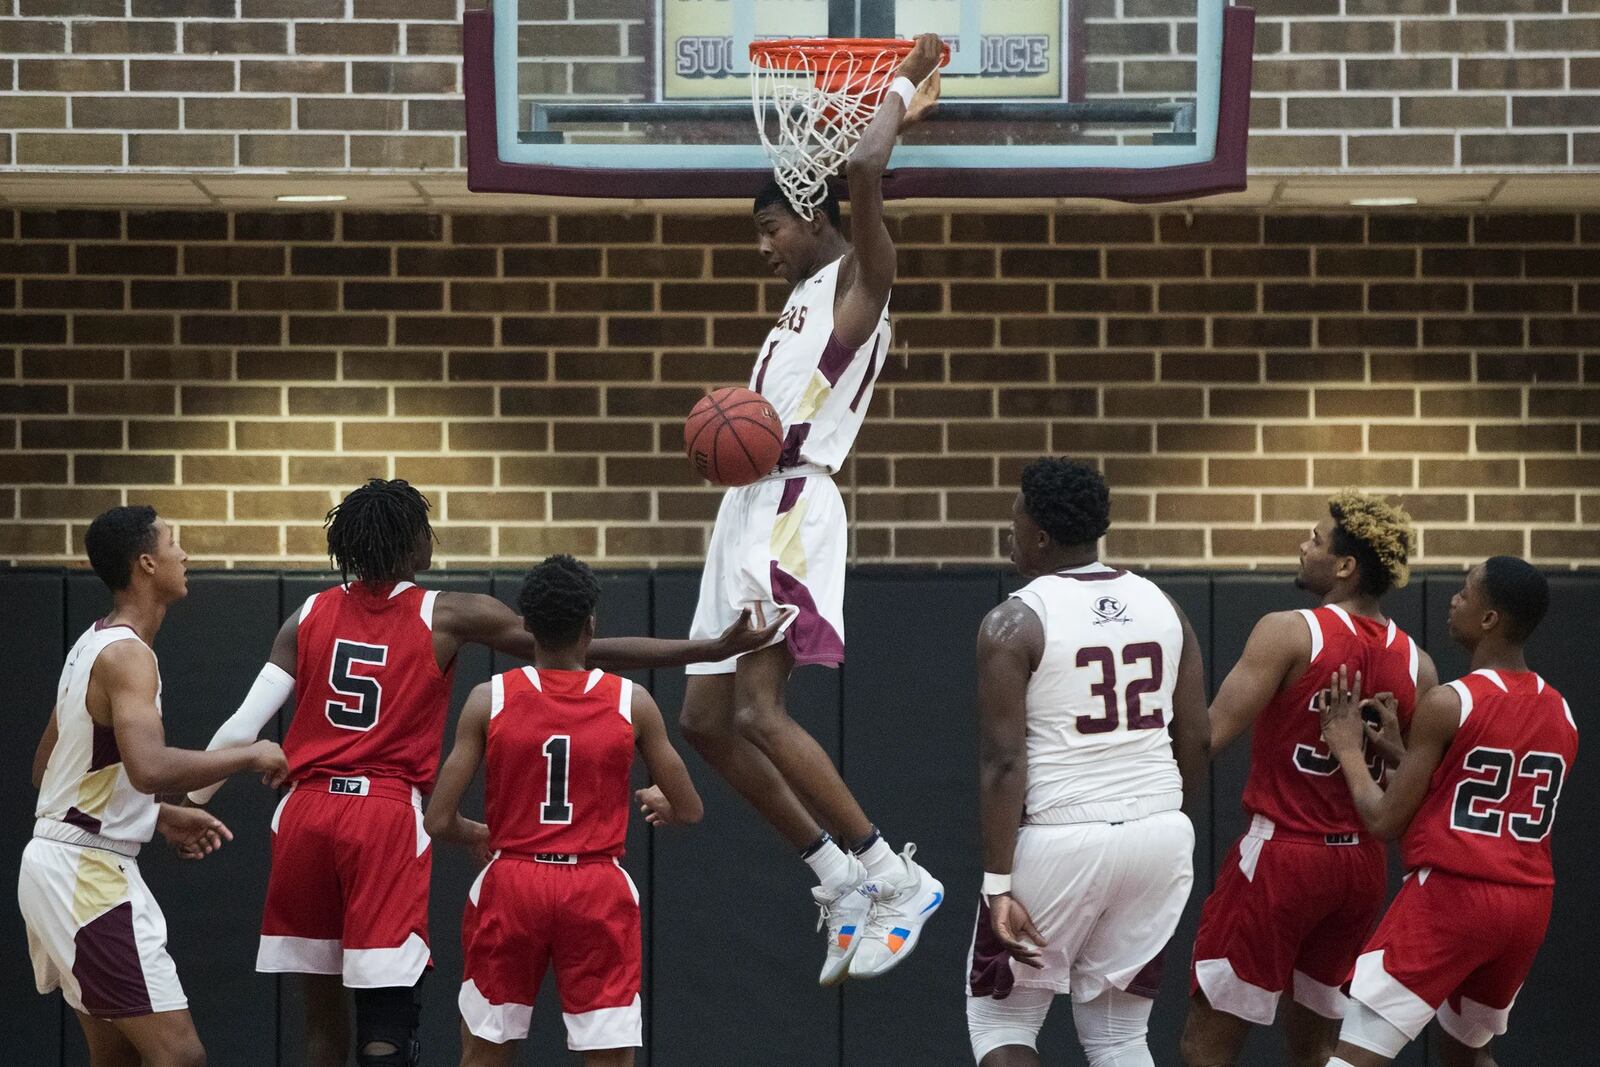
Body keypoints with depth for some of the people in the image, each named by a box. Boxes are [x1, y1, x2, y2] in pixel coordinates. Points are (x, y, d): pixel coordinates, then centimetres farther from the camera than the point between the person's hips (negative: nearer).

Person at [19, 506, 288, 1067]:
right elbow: (150, 767, -34)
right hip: (88, 873, -10)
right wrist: (249, 756, -20)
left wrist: (161, 816, 20)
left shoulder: (93, 645, 13)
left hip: (60, 861, 10)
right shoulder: (127, 654, -17)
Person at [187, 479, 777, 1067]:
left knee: (322, 1003, 15)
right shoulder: (447, 615, 1)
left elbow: (241, 728, 3)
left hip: (306, 812, 4)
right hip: (386, 818, -4)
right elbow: (589, 652, -1)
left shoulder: (309, 616, 9)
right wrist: (711, 649, 0)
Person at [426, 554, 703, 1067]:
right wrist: (659, 803, 31)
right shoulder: (631, 702, -1)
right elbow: (689, 810, 7)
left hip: (511, 883, 1)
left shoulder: (489, 700, -2)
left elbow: (439, 822, -3)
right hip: (598, 891, -1)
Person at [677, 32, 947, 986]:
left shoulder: (859, 278, -4)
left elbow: (862, 174, -17)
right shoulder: (806, 300, 24)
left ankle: (898, 879, -16)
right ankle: (843, 879, 11)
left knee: (760, 712, -20)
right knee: (706, 718, 8)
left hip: (794, 508, -10)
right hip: (752, 511, 10)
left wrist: (902, 98, -4)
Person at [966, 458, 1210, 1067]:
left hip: (1060, 839, -5)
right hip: (1159, 833, 5)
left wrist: (998, 885, -15)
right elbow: (1196, 739, 9)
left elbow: (1003, 763, -14)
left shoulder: (1014, 623, -9)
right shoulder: (1161, 606, 7)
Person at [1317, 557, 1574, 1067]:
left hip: (1452, 892, -7)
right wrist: (1400, 752, 21)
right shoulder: (1561, 715, 10)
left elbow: (1384, 821, -8)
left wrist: (1348, 750, 9)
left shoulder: (1448, 704, -10)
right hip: (1529, 904, 7)